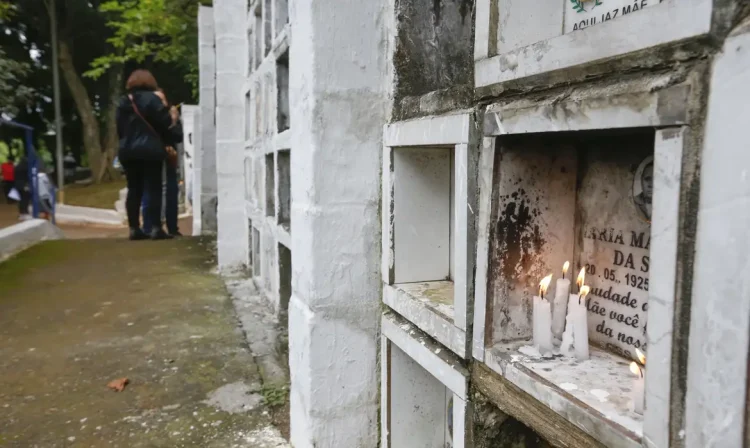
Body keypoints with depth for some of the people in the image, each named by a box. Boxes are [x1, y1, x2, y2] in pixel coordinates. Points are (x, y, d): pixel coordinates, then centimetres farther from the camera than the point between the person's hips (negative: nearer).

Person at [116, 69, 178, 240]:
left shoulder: (123, 102, 13)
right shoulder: (151, 98, -6)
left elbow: (119, 128, 13)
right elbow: (165, 122, -10)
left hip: (128, 150, 6)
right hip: (150, 149, -6)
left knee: (134, 190, 8)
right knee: (154, 188, -4)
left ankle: (134, 228, 9)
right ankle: (156, 228, -9)